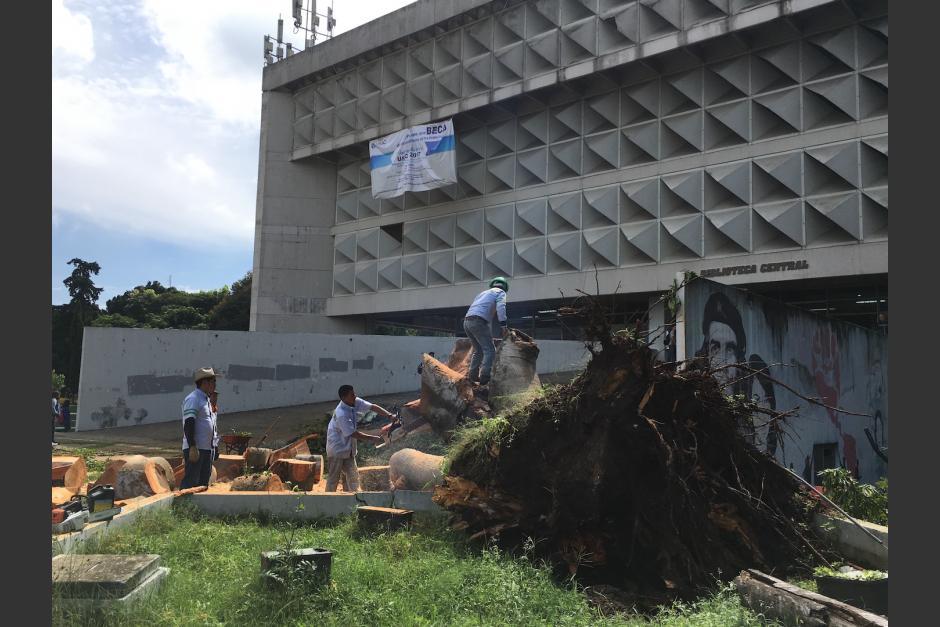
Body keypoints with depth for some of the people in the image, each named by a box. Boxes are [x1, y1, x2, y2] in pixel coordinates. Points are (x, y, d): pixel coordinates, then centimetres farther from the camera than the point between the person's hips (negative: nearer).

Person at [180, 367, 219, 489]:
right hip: (195, 448, -10)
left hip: (206, 448, 10)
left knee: (203, 482, 11)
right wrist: (192, 447, -25)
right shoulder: (193, 399, -11)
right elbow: (188, 424, -19)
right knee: (190, 481, -11)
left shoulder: (205, 400, 19)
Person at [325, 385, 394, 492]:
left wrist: (390, 416, -18)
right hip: (337, 449, -8)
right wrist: (373, 438, -20)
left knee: (352, 475, 12)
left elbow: (373, 407, -8)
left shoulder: (355, 402, -9)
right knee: (334, 477, 5)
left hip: (348, 448, 8)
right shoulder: (341, 414, -31)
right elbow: (353, 434, -25)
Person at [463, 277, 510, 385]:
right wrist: (504, 324, -15)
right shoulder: (500, 292, 13)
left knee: (478, 351, 20)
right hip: (478, 321, -8)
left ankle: (473, 376, 14)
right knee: (489, 350, -8)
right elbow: (500, 307, -8)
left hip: (467, 321, 8)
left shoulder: (483, 293, 34)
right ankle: (484, 377, -19)